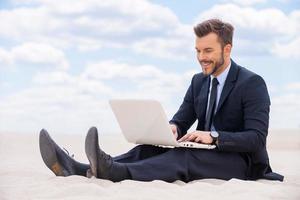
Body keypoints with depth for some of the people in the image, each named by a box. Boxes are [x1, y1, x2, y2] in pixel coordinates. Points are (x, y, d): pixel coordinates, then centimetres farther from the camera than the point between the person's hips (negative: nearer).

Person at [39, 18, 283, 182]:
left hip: (241, 162, -7)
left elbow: (257, 138, -18)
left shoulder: (253, 83, -9)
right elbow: (181, 120, 10)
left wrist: (214, 136, -33)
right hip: (204, 155, 7)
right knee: (148, 150, -19)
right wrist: (171, 127, -16)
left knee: (183, 156, -36)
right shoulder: (198, 81, 14)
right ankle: (78, 169, -40)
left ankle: (113, 170, -60)